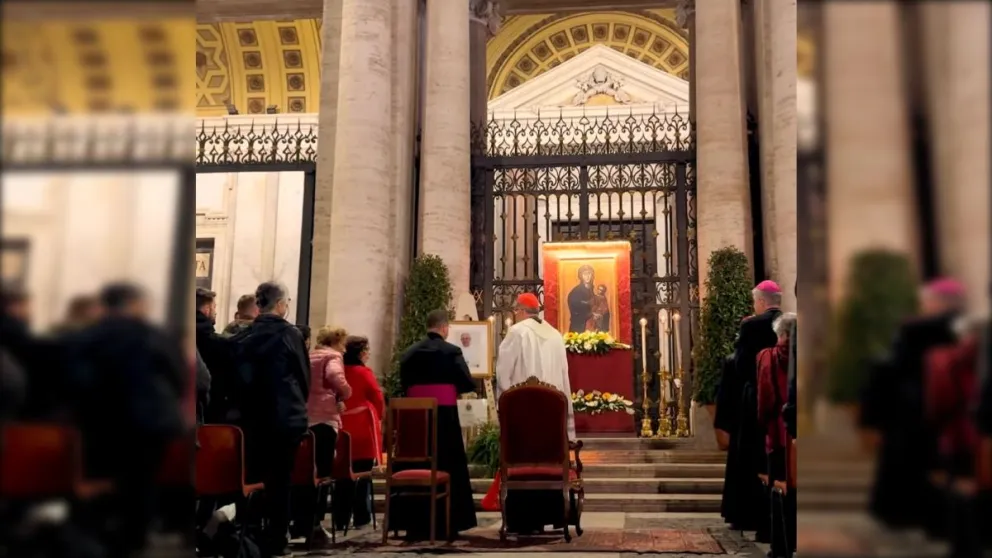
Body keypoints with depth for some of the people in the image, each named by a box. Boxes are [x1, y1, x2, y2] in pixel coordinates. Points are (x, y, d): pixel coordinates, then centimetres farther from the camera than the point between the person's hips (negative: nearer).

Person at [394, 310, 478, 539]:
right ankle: (445, 523, 7)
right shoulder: (452, 351, -8)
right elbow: (468, 384, -10)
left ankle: (415, 524, 12)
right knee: (447, 467, 6)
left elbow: (404, 384, 10)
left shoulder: (409, 353, 5)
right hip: (445, 415, -4)